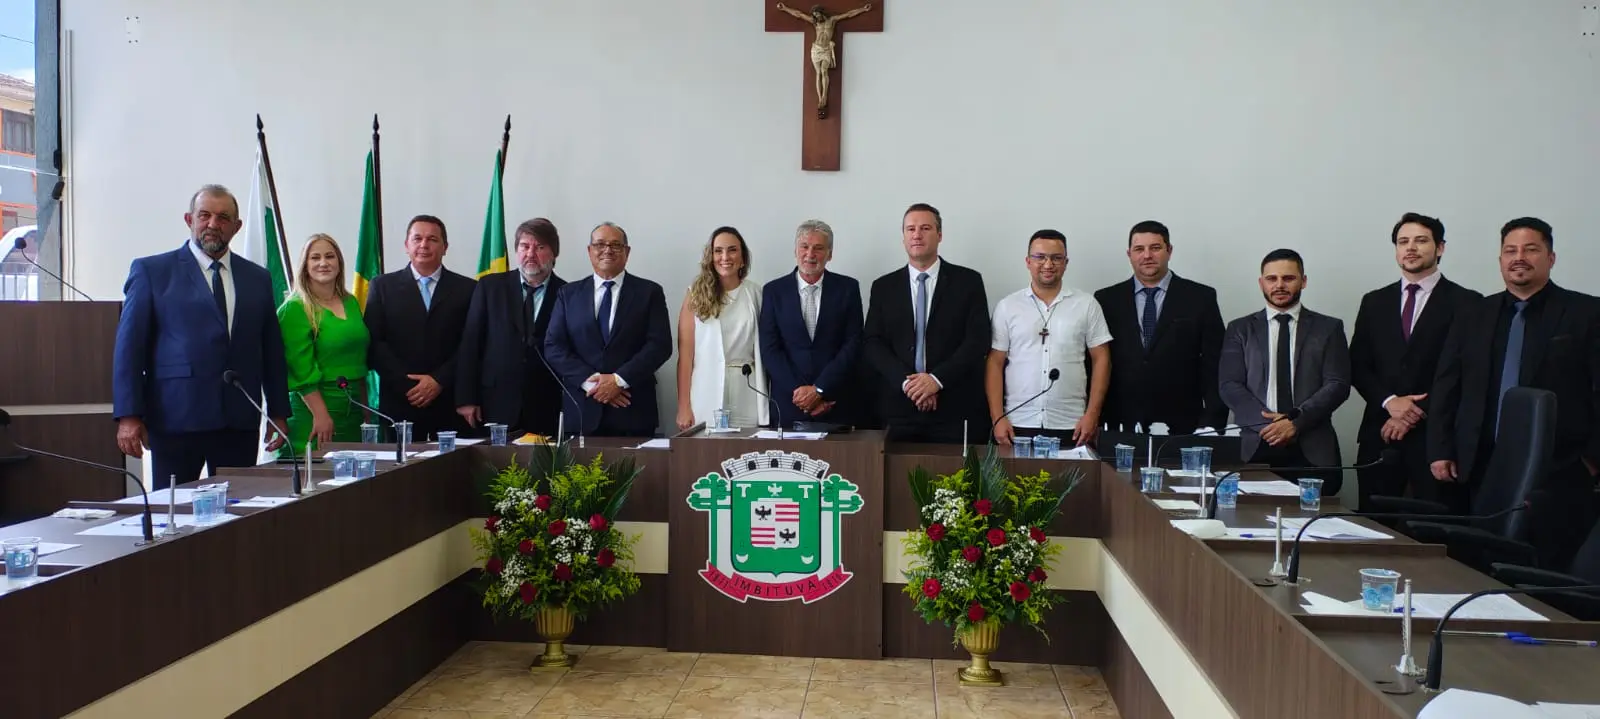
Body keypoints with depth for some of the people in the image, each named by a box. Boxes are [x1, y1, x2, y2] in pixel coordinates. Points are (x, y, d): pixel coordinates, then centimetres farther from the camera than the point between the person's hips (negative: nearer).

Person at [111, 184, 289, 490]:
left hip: (241, 420, 3)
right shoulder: (151, 271, 4)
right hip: (176, 418, -3)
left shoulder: (257, 278, 13)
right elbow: (129, 346, 0)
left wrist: (278, 413, 10)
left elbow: (272, 350, 14)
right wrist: (128, 416, -7)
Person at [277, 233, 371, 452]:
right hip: (316, 405, -6)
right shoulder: (295, 309, -7)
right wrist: (320, 415, -19)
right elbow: (302, 370, -13)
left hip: (354, 409, 6)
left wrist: (366, 411, 14)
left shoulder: (351, 302, 12)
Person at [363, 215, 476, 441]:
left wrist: (439, 381, -9)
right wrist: (407, 384, -8)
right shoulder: (383, 286, 9)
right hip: (399, 402, 0)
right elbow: (374, 343, 2)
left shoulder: (467, 289, 7)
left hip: (451, 403, 0)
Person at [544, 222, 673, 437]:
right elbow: (553, 347, 4)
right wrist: (590, 381, -10)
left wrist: (619, 379, -13)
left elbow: (660, 345, -3)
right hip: (583, 410, 1)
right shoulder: (568, 294, 11)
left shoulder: (649, 292, 6)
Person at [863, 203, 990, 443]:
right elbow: (873, 343, 3)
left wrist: (937, 379, -13)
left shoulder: (968, 281, 4)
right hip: (898, 409, 2)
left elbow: (978, 340, -3)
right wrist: (906, 381, -12)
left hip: (955, 409, -1)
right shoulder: (883, 287, 10)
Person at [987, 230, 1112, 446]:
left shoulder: (1087, 305, 4)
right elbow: (995, 364, 4)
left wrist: (1092, 415, -4)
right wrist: (997, 418, -4)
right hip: (1017, 426, 0)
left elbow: (1100, 360, 4)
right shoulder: (1007, 306, 4)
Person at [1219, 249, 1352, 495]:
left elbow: (1338, 385, 2)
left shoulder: (1328, 328, 11)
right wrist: (1267, 422, -12)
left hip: (1312, 449, 0)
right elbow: (1230, 386, 3)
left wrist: (1296, 423, -12)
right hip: (1255, 446, 0)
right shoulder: (1240, 329, 12)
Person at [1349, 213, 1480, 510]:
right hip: (1380, 434, 3)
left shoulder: (1466, 303, 1)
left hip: (1436, 434, -3)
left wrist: (1417, 414, -9)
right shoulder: (1374, 302, 14)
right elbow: (1357, 366, 10)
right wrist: (1389, 401, -7)